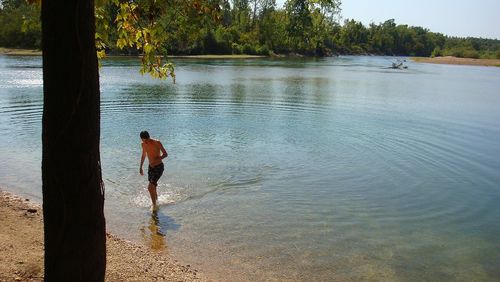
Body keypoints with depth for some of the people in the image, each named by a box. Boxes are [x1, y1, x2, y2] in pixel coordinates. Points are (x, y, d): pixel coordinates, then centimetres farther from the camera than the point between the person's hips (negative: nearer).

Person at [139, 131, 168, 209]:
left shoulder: (157, 143, -17)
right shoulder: (143, 144, 1)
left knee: (150, 187, -15)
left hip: (159, 167, -6)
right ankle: (156, 201, 36)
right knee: (153, 187, 14)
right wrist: (141, 167, 21)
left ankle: (154, 205, -2)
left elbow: (165, 154, -13)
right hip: (150, 167, 6)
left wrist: (158, 158, -31)